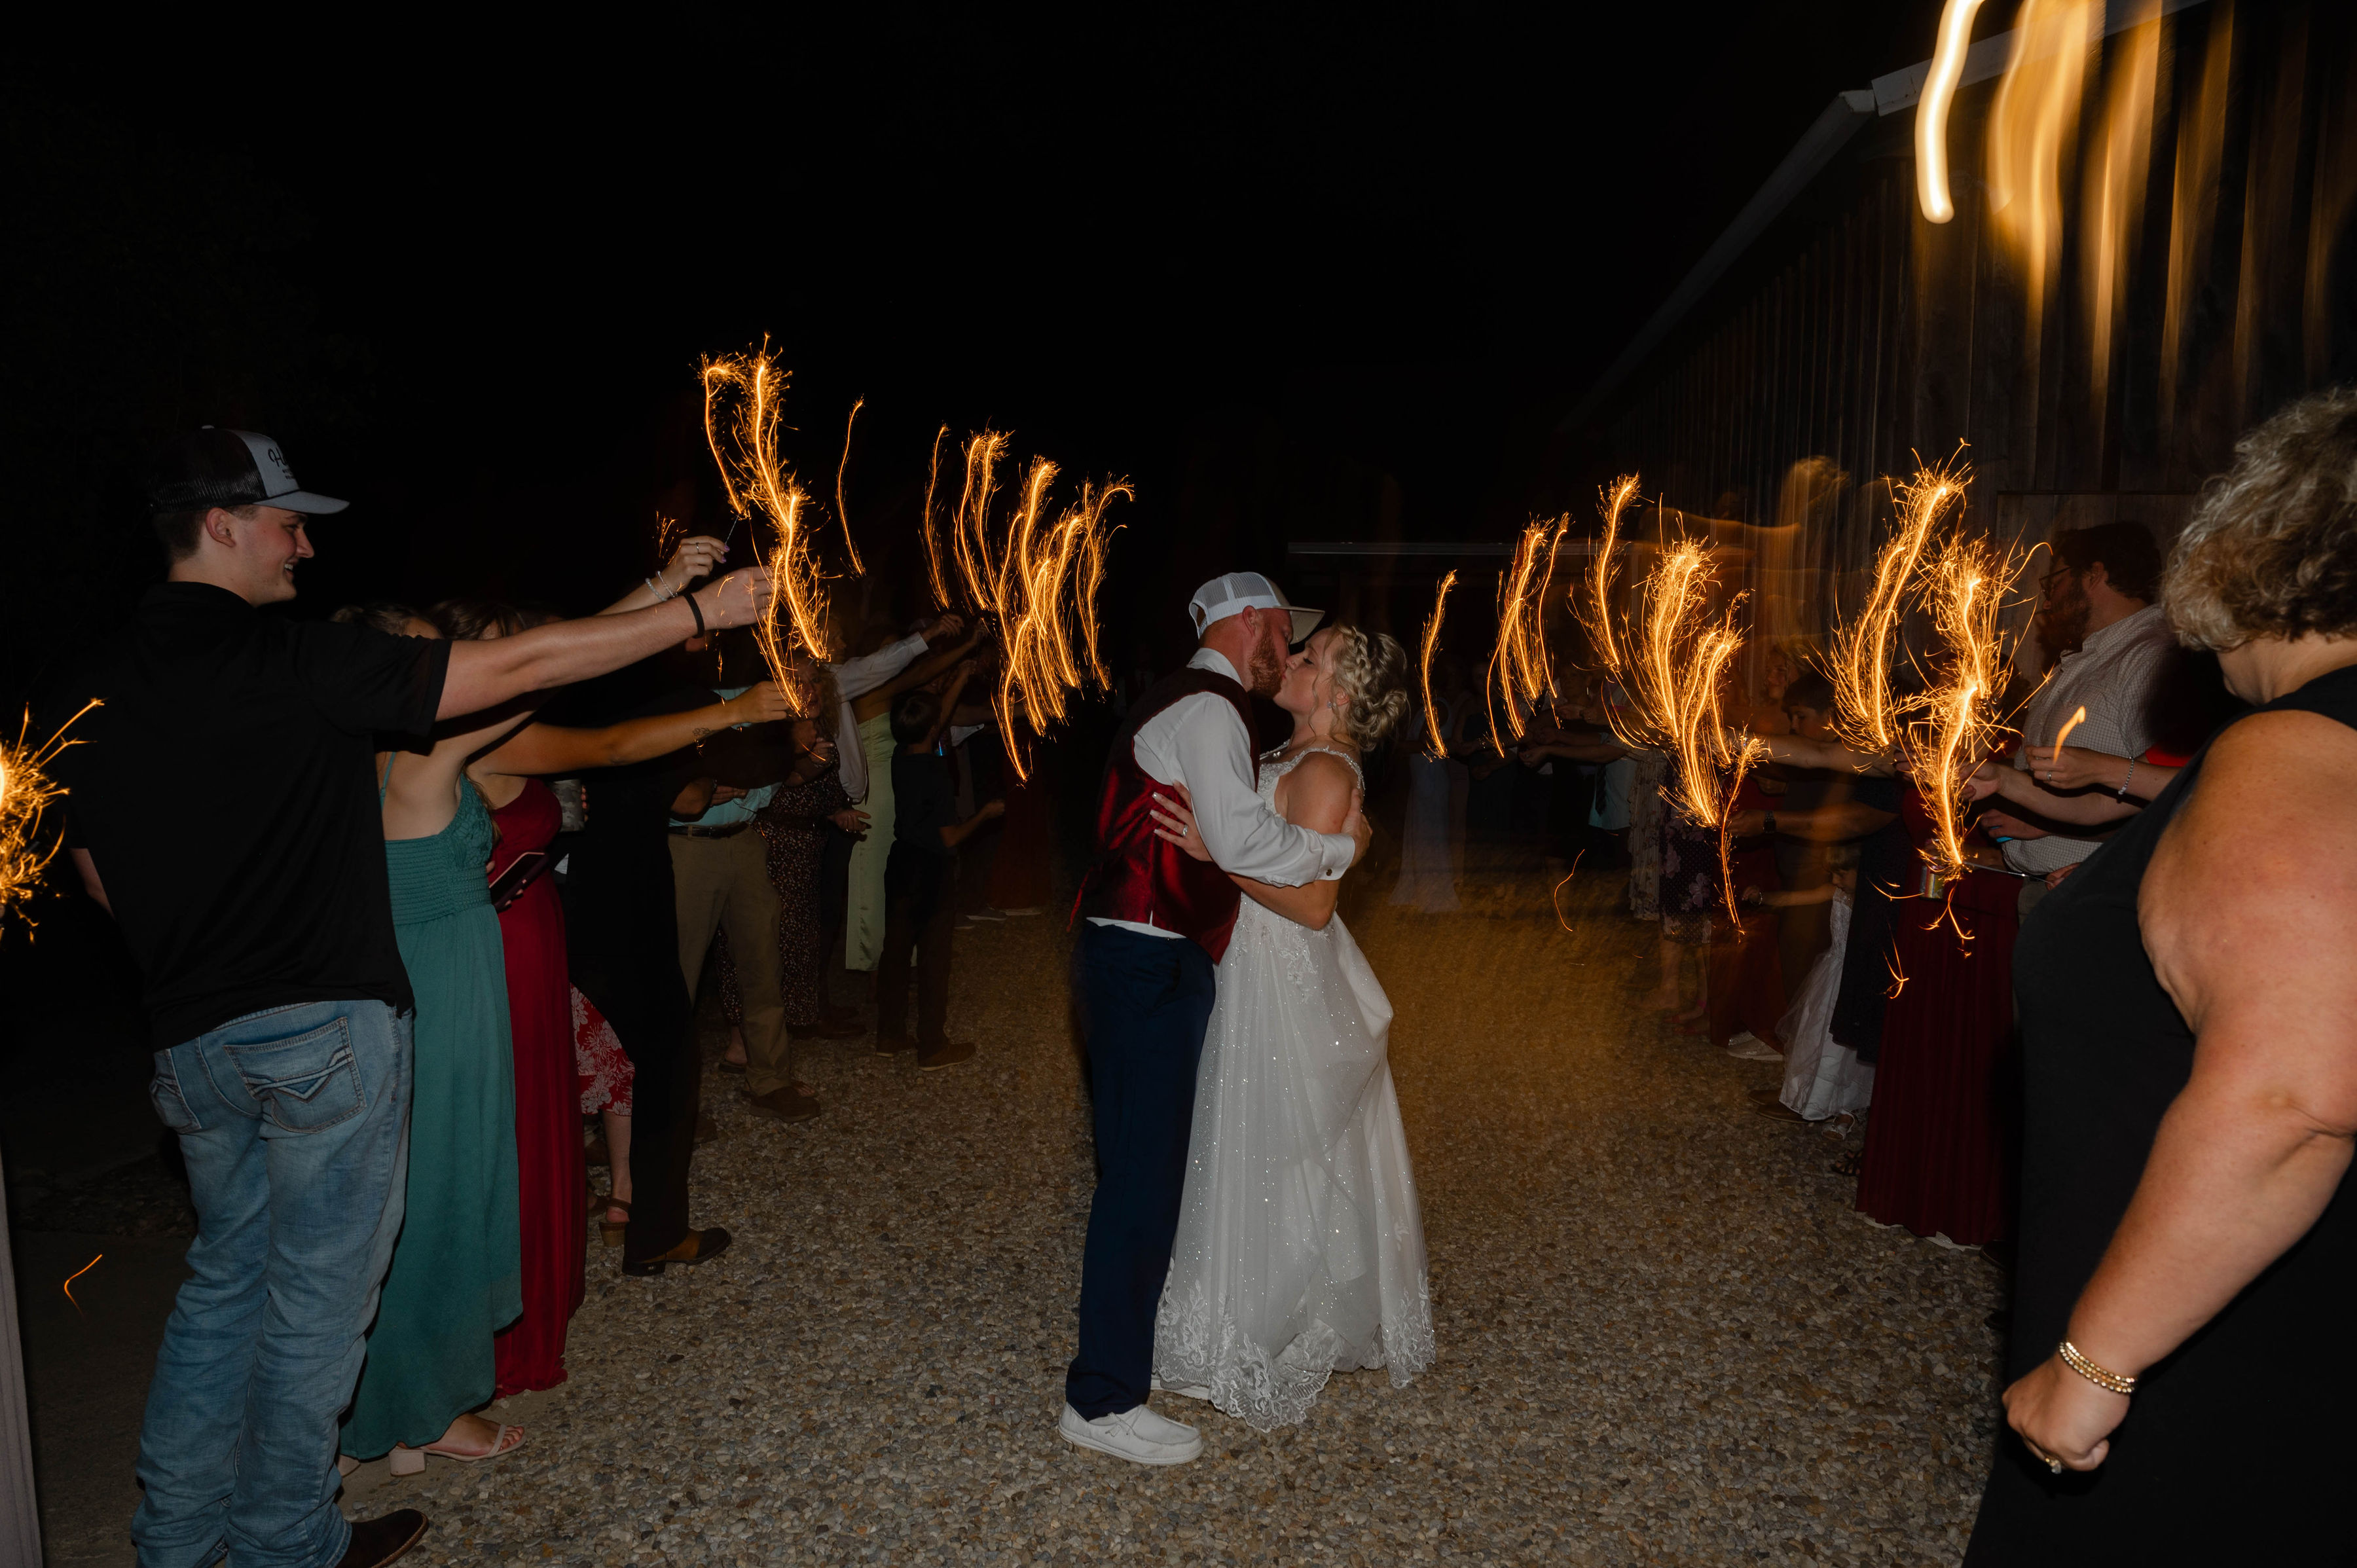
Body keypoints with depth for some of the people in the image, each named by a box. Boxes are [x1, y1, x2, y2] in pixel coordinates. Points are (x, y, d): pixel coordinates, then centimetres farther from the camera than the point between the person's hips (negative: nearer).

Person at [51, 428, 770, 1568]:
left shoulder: (87, 698, 5)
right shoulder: (296, 666, -17)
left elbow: (103, 882, 13)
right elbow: (519, 666, -18)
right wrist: (701, 610, -14)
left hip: (192, 1038, 7)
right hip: (325, 1030, -7)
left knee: (227, 1276, 22)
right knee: (317, 1294, 9)